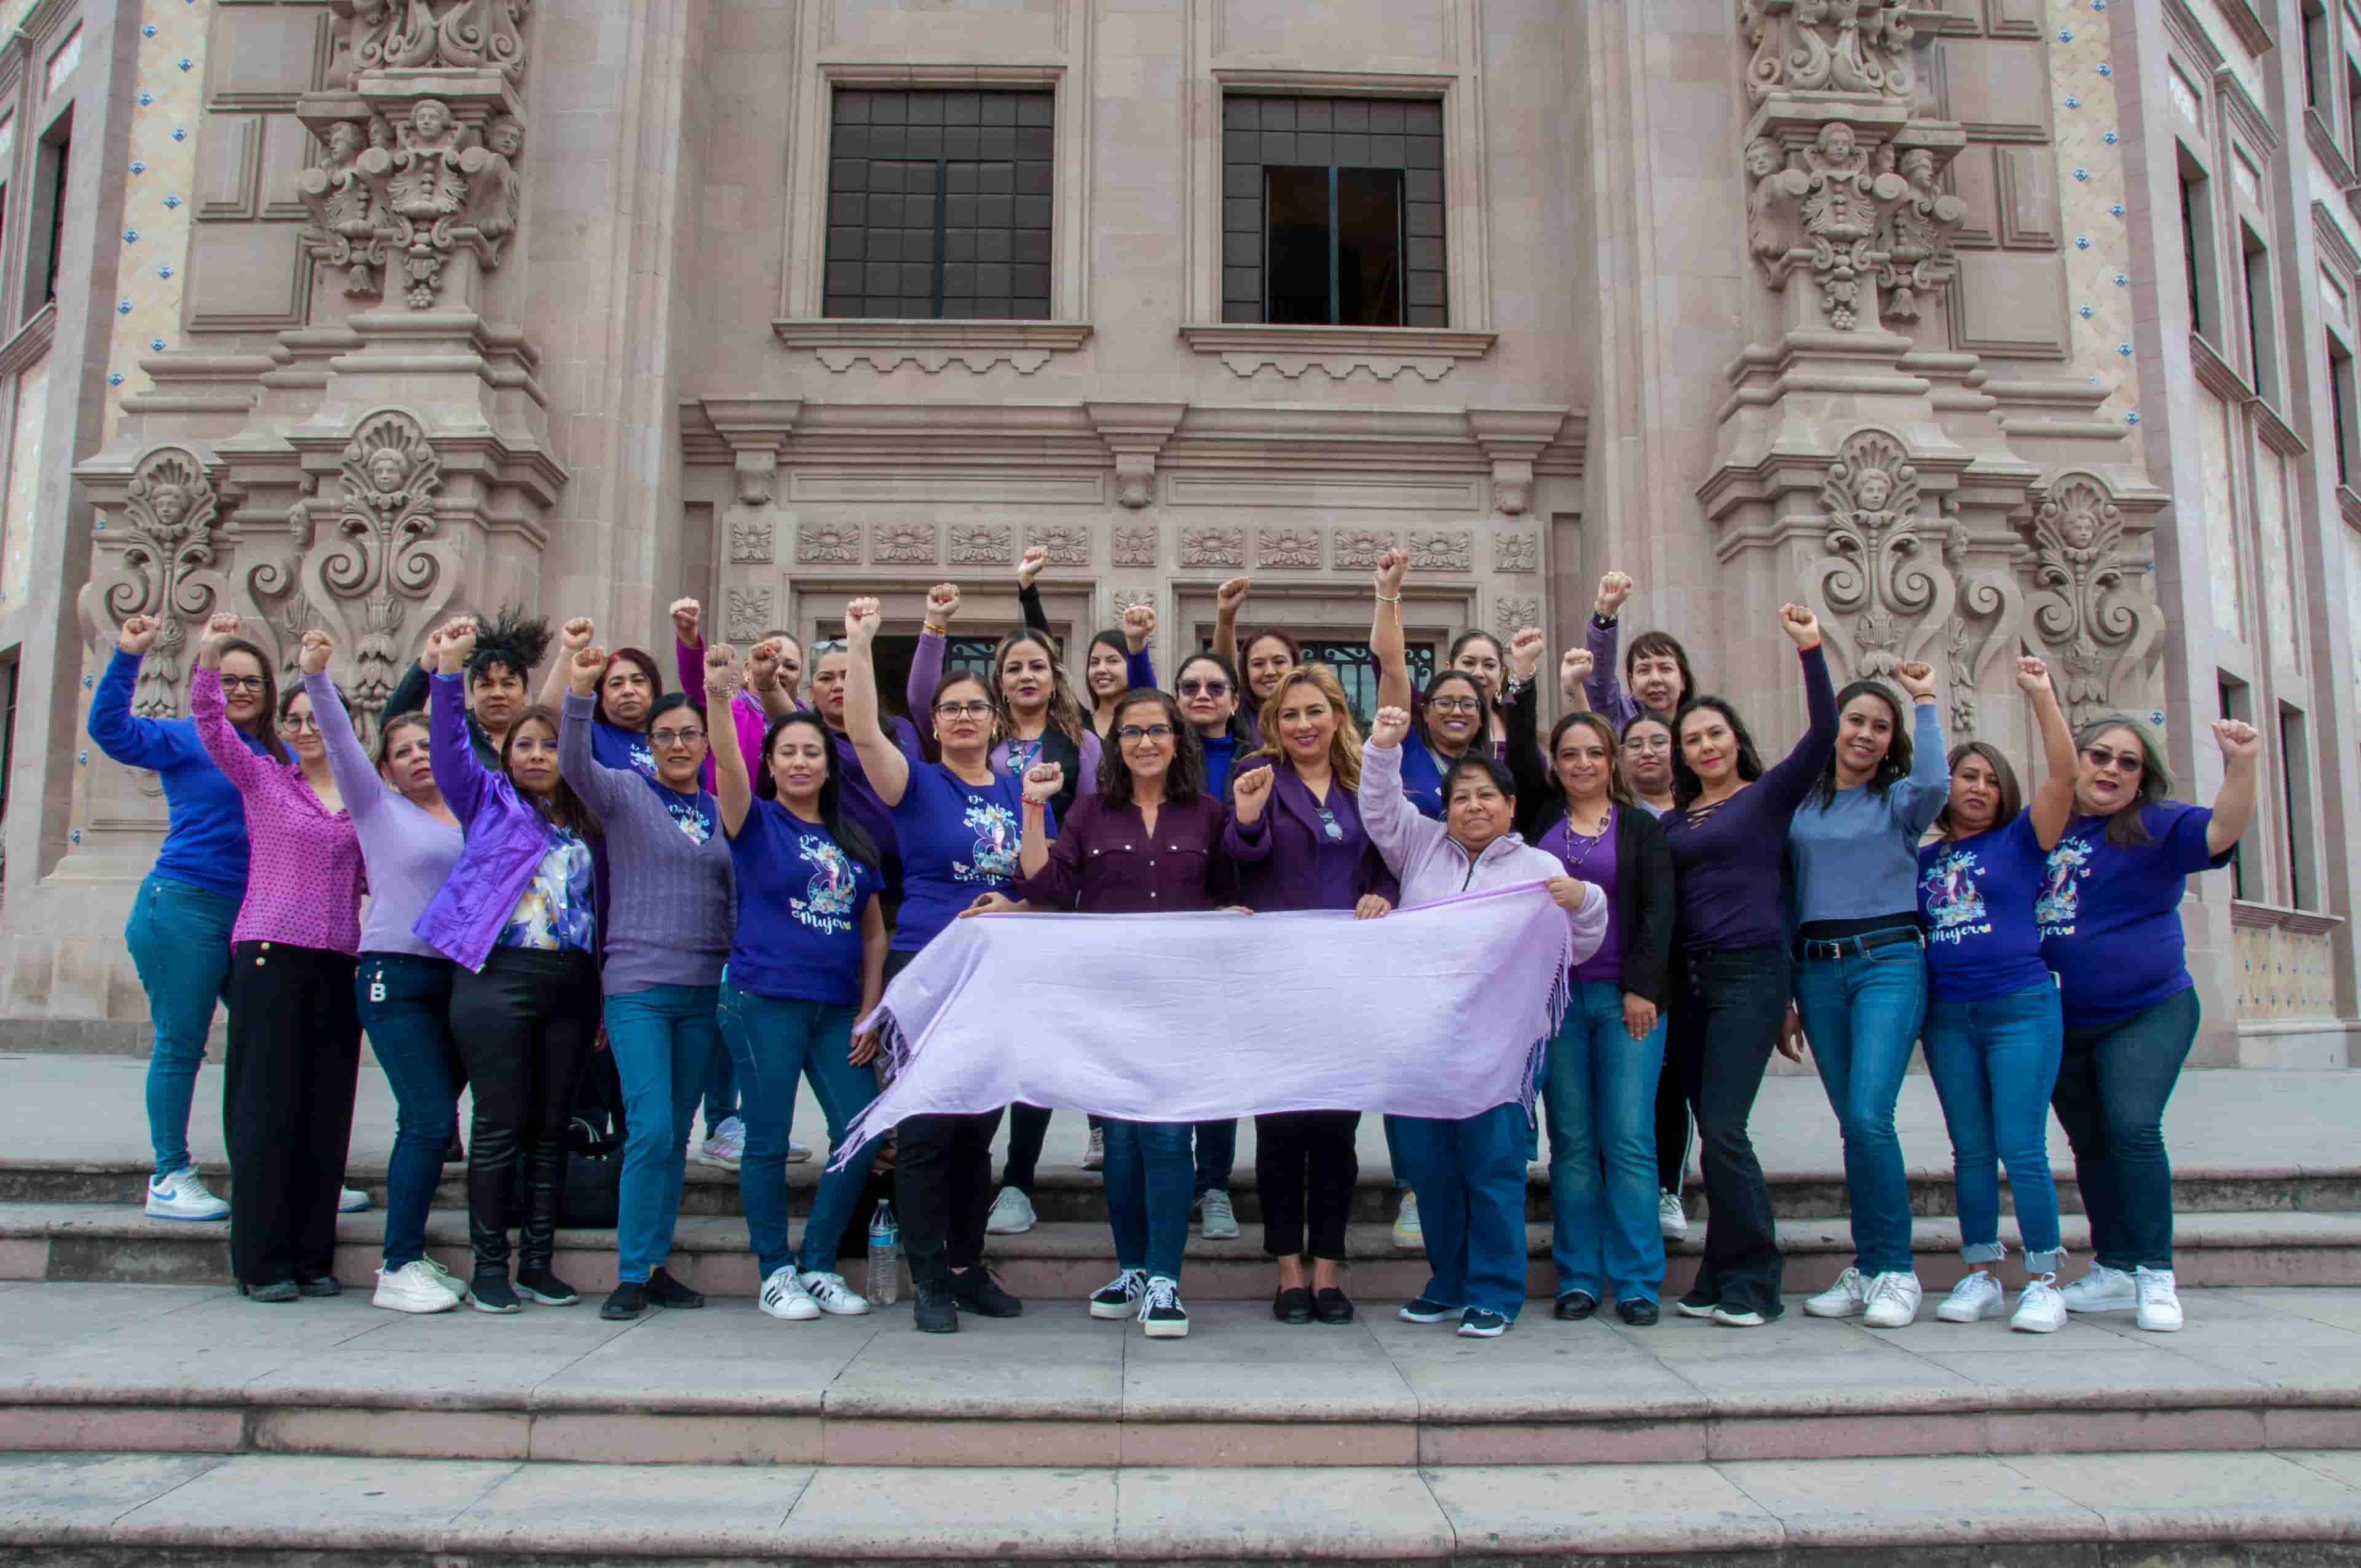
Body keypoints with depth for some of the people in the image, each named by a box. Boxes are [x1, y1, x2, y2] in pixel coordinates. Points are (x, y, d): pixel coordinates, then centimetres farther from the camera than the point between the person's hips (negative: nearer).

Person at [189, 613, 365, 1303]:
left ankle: (313, 1256, 14)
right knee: (267, 1104, -1)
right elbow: (211, 727, -7)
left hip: (338, 961, 3)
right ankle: (261, 1260, 6)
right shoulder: (262, 779, 6)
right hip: (268, 953, -3)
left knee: (326, 1109, 5)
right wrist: (210, 657, -19)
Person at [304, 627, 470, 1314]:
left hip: (456, 979, 5)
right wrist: (316, 677, -20)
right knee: (430, 1118, -11)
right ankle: (398, 1271, -1)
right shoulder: (378, 806, 3)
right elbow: (339, 741, -7)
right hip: (395, 975, -4)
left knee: (432, 1119, 7)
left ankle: (409, 1257, 18)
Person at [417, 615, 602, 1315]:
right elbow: (448, 745, -6)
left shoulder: (585, 825, 15)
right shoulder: (488, 801, 9)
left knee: (551, 1127, 7)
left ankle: (538, 1264, 16)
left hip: (570, 984, 4)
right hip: (498, 977, -3)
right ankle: (490, 1266, 7)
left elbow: (596, 907, 14)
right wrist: (448, 668, -19)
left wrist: (600, 993, 9)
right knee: (500, 1125, -2)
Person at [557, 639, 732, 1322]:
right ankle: (632, 1275, 0)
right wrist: (580, 693, -35)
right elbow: (575, 765, -20)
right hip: (636, 987, -4)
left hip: (703, 989, 4)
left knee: (676, 1135, 9)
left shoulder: (722, 811, 12)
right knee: (650, 1129, -12)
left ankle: (656, 1265, 18)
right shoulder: (626, 792, 1)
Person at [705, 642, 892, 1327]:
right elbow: (728, 768, -19)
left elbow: (874, 932, 15)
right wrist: (719, 700, -37)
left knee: (862, 1132, -3)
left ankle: (819, 1265, 14)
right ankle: (776, 1273, 16)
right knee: (769, 1140, 1)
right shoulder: (757, 822, 2)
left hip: (839, 1007, 4)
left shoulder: (854, 840, 14)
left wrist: (870, 1010, 5)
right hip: (763, 999, -4)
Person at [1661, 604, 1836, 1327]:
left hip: (1749, 973, -6)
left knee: (1723, 1127, -13)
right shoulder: (1674, 821, 16)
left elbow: (1823, 734, -12)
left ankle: (1750, 1283, -3)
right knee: (1712, 1131, 8)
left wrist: (1810, 650, -18)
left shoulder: (1768, 795, 2)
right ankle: (1722, 1280, 16)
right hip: (1689, 977, 6)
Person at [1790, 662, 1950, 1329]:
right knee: (1853, 1123, 7)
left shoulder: (1898, 800, 6)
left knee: (1868, 1115, -17)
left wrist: (1926, 703, -9)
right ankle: (1867, 1269, 16)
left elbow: (1935, 784, -20)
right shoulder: (1799, 803, 13)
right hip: (1816, 970, 3)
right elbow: (1785, 897, 14)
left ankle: (1895, 1271, -4)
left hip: (1888, 962, -3)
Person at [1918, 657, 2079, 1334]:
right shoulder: (1924, 859, 12)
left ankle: (2044, 1283, 3)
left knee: (2022, 1150, -7)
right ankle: (1981, 1278, 16)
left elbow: (2064, 774, -9)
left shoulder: (2019, 840, 3)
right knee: (1971, 1152, 8)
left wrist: (2042, 696, -14)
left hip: (2020, 1007, -3)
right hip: (1947, 1017, 4)